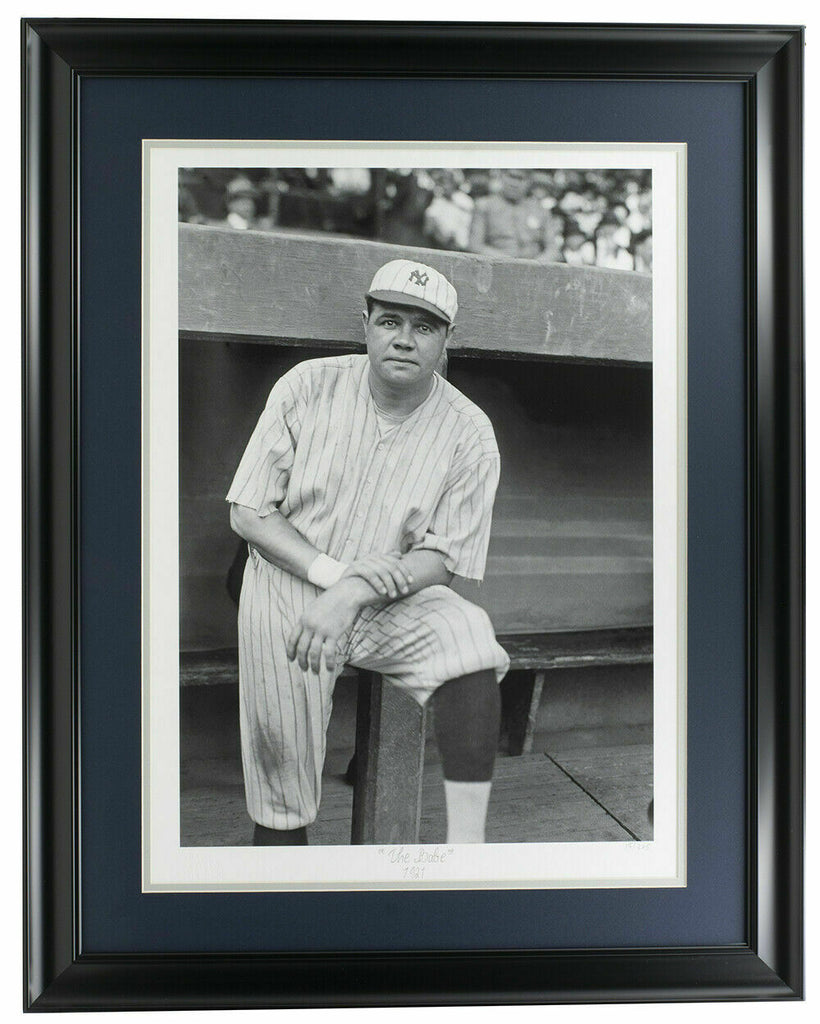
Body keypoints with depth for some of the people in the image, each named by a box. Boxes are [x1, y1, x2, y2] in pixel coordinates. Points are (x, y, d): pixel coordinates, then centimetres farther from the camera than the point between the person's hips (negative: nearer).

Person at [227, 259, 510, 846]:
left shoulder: (470, 434, -6)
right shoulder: (307, 387, -4)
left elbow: (441, 559, -8)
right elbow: (248, 514, -4)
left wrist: (356, 590, -27)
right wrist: (332, 572, -20)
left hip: (397, 601, 0)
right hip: (286, 590, 0)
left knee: (469, 637, -29)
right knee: (280, 764, -12)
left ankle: (466, 842, -28)